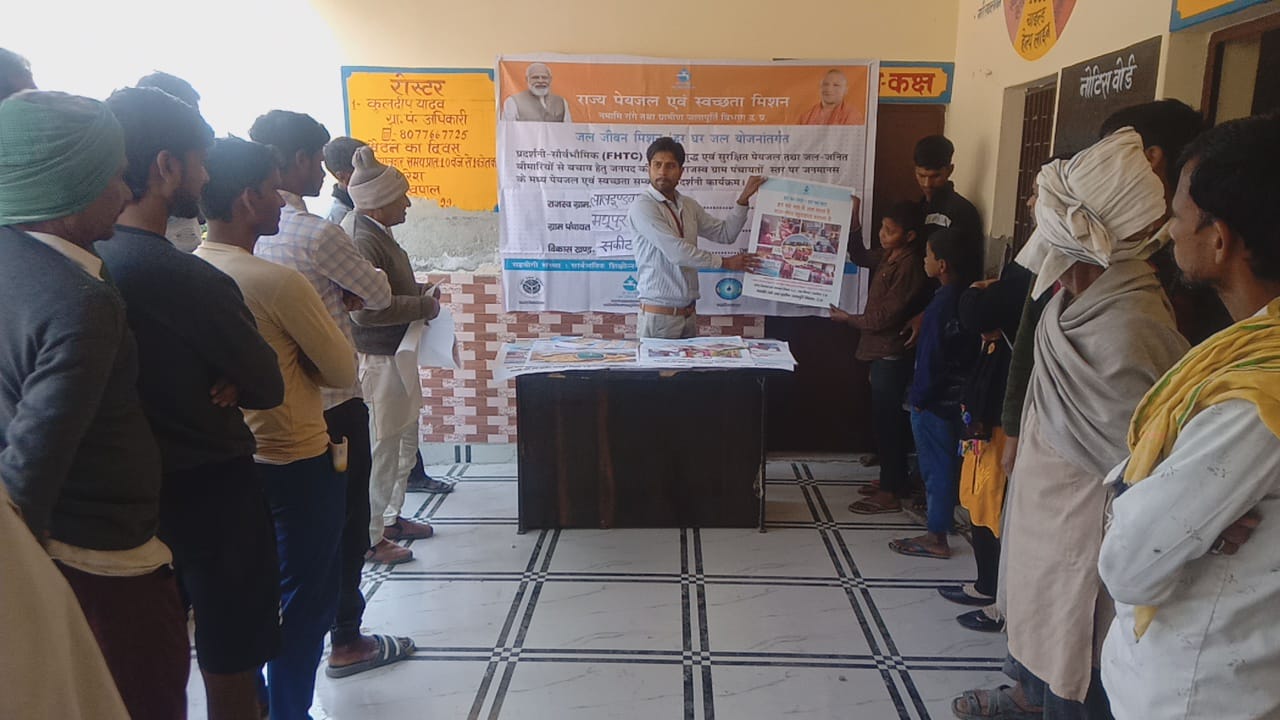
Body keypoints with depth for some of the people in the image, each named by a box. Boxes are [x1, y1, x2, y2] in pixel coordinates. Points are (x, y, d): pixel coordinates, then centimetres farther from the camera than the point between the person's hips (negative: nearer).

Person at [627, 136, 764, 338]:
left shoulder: (688, 205, 10)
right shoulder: (642, 207, -13)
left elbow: (725, 234, 15)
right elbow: (677, 252, -19)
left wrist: (744, 197, 5)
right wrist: (724, 262, -8)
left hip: (688, 313, 7)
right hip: (658, 315, -6)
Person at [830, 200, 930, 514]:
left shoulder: (909, 265, -21)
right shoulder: (888, 255, 6)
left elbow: (886, 316, -21)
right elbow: (859, 256, 21)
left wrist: (848, 319, -10)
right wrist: (853, 217, 9)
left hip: (893, 354, -9)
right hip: (883, 351, 9)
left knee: (888, 421, -2)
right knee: (890, 419, 17)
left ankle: (890, 494, 7)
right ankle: (895, 481, 29)